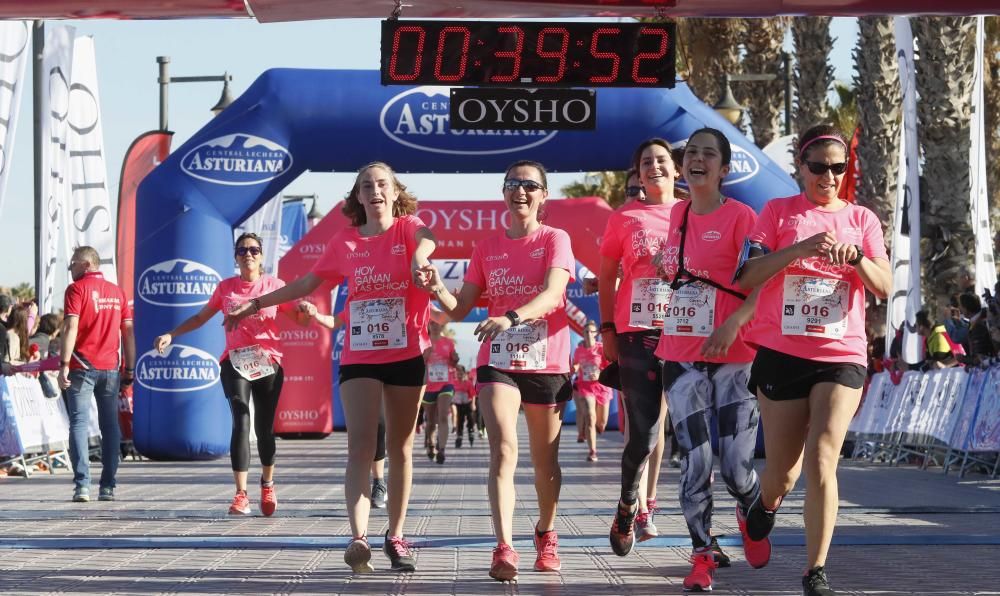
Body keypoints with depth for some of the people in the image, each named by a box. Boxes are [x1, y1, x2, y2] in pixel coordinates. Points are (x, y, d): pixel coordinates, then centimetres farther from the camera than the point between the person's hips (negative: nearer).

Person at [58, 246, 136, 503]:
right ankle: (108, 486, 8)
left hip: (82, 366, -4)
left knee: (79, 423, -3)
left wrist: (64, 364, -14)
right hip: (110, 367, 4)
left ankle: (82, 484, -12)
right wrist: (129, 367, 13)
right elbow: (128, 331, 10)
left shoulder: (77, 289, -3)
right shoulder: (117, 292, 12)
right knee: (110, 424, 9)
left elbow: (71, 327, -12)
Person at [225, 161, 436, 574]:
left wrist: (419, 257, -50)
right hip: (359, 357, 1)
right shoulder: (345, 242, 6)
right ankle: (359, 539, -24)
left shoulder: (407, 228, -1)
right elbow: (309, 282, 18)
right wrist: (256, 304, 22)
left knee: (400, 447, 9)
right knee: (360, 447, -12)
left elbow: (426, 238, -26)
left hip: (407, 355, -1)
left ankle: (396, 537, 18)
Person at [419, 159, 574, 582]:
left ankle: (546, 534, 35)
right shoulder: (486, 248, 7)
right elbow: (460, 310, 7)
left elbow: (553, 293, -21)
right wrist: (438, 291, -15)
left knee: (545, 460, 12)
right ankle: (504, 550, -23)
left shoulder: (555, 240, -4)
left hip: (547, 363, -1)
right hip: (498, 361, 1)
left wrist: (512, 317, -38)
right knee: (503, 450, -17)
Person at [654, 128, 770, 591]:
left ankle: (750, 516, 30)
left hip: (733, 356, -4)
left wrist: (733, 324, -23)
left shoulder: (741, 217, -6)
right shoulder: (676, 215, 11)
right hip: (680, 357, 4)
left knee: (736, 467, -3)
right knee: (695, 462, -5)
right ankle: (702, 554, 7)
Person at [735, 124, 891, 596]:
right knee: (783, 470, 8)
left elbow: (884, 287, -1)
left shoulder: (862, 219, 8)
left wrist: (856, 256, -21)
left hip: (842, 357, 0)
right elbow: (747, 277, -9)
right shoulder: (777, 212, 4)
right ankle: (766, 504, 45)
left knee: (821, 464, -15)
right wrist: (801, 248, -21)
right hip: (780, 354, 0)